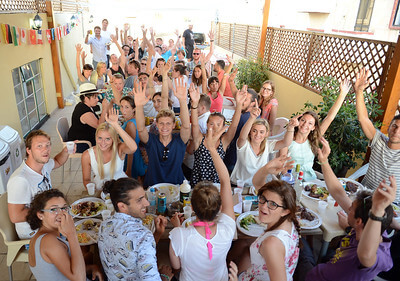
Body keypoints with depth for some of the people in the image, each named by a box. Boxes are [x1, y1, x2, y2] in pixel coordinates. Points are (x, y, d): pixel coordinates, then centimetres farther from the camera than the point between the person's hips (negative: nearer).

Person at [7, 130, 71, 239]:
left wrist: (65, 151, -2)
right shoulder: (20, 180, -30)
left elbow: (57, 162, 19)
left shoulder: (44, 164, -5)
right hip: (33, 234, -8)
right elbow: (15, 216, -29)